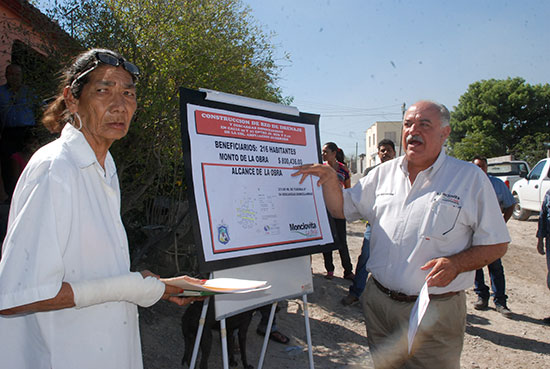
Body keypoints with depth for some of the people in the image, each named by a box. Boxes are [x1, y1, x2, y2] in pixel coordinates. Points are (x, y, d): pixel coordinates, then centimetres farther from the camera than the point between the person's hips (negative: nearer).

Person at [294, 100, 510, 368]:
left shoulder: (470, 178, -5)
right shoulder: (383, 173, 7)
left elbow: (496, 245, -3)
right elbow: (341, 209, 13)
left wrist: (456, 264, -21)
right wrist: (330, 179, -6)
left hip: (435, 312, -3)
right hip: (378, 303, 4)